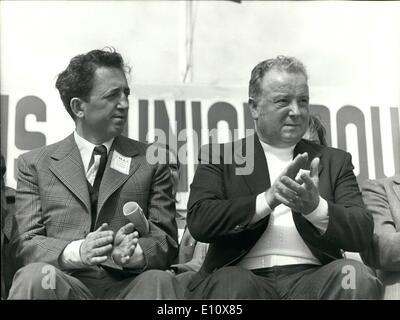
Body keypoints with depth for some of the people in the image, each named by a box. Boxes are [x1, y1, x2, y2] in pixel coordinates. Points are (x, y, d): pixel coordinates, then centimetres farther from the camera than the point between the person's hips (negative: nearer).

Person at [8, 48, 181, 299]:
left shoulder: (151, 161, 13)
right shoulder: (34, 164, 12)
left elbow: (167, 243, 7)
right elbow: (25, 244, 3)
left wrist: (133, 253, -17)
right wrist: (77, 252, -18)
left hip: (126, 286, 0)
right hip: (66, 284, 0)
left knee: (158, 281, -32)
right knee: (35, 276, -32)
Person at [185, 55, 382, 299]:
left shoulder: (335, 161, 19)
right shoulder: (220, 157, 13)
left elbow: (363, 233, 7)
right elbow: (198, 221, -3)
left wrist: (315, 207, -13)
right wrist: (267, 199, -14)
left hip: (311, 277, 3)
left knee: (356, 275, -29)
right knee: (230, 282, -36)